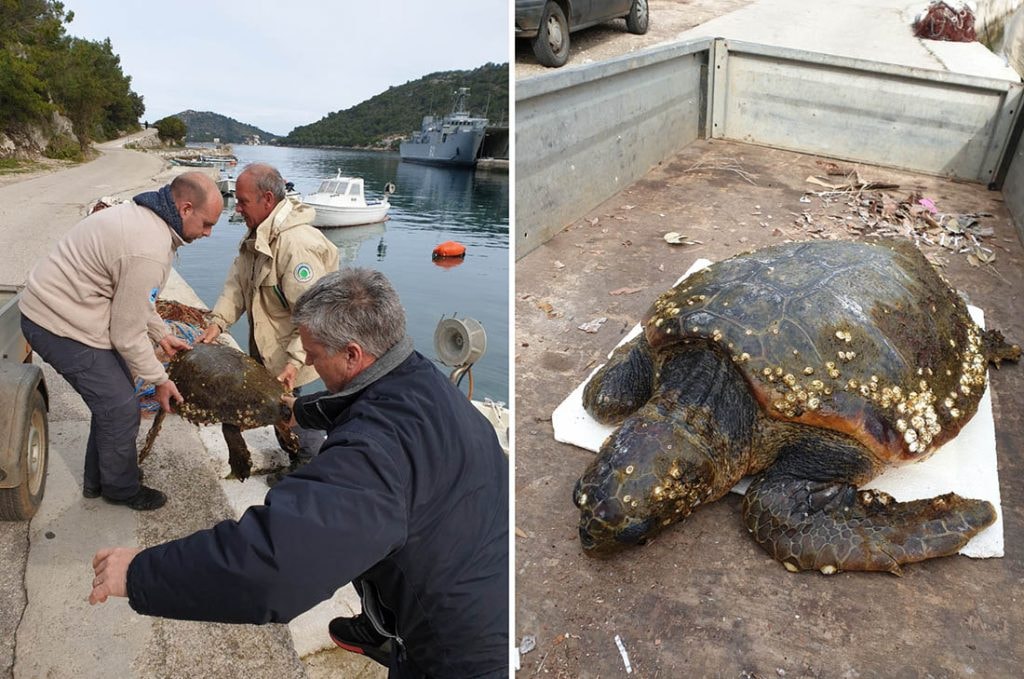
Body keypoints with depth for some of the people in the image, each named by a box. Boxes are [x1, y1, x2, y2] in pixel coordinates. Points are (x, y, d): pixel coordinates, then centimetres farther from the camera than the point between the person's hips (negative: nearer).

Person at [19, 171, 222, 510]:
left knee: (113, 396, 19)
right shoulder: (149, 252, -30)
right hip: (61, 328, -10)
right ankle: (122, 489, 23)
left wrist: (161, 334, 18)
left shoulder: (145, 214, 2)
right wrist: (160, 379, -7)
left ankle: (98, 480, 36)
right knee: (121, 410, 0)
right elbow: (127, 335, -20)